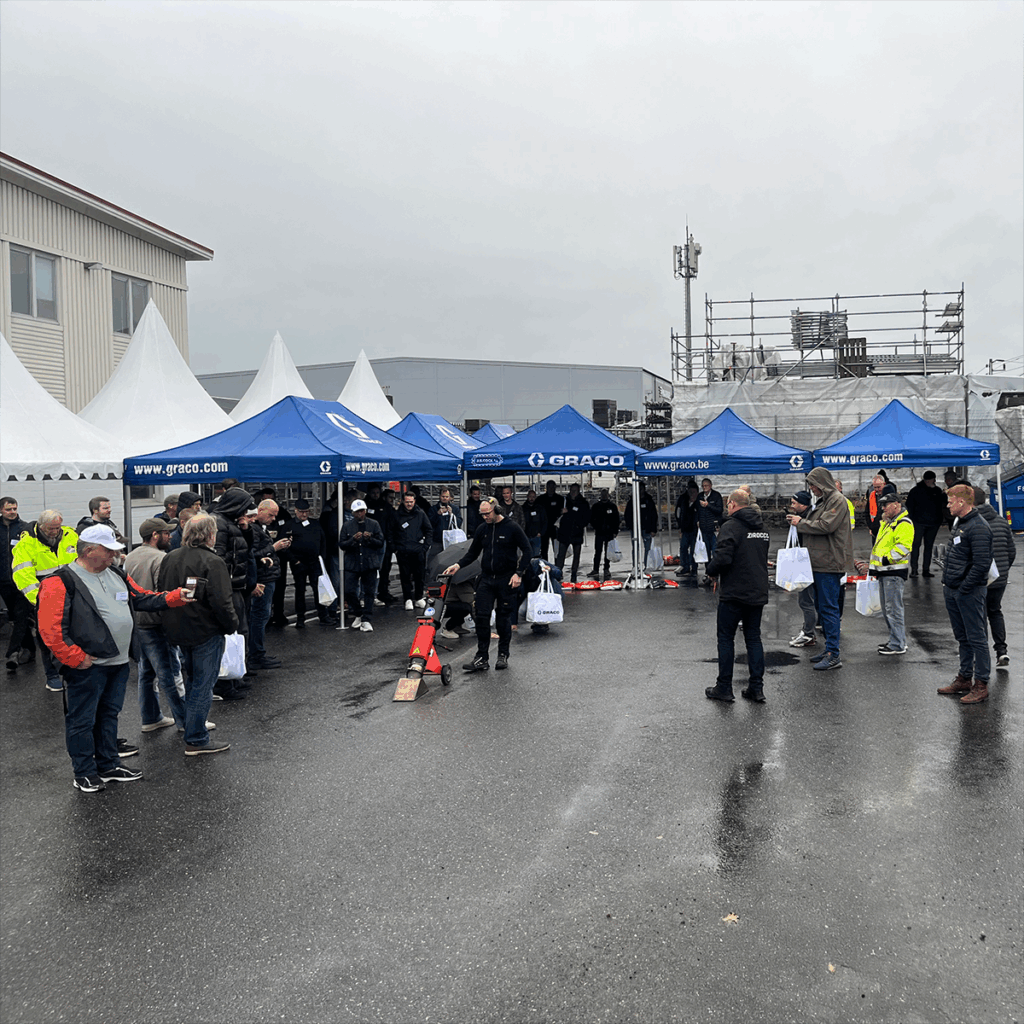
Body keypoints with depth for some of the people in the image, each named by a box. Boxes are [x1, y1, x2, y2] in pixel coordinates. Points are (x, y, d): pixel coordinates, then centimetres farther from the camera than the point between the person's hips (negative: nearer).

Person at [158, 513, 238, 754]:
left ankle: (194, 724, 37)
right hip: (206, 633, -8)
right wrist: (232, 625, -8)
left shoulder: (170, 559, 5)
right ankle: (196, 739, 7)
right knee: (203, 685, 1)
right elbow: (221, 602, -23)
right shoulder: (212, 562, -19)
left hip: (178, 632, 8)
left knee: (192, 681, 23)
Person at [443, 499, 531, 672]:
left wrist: (518, 573, -12)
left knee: (503, 617, 3)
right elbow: (473, 553, 15)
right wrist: (458, 565, -1)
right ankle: (481, 658, 1)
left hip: (506, 580, -4)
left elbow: (527, 551, -4)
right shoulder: (482, 530, 8)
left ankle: (503, 656, 17)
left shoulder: (512, 528, -6)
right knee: (482, 617, -3)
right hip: (486, 579, 4)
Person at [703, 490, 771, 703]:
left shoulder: (731, 526, -14)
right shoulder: (762, 527, 12)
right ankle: (756, 688, 12)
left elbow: (722, 558, -22)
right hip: (758, 592, 7)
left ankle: (724, 688, 7)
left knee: (726, 638, 4)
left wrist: (711, 571, -4)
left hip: (734, 593, -7)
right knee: (754, 638, 12)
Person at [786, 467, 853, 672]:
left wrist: (801, 523, -11)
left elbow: (825, 526, -21)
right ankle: (831, 648, 24)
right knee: (823, 607, 15)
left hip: (829, 564, -10)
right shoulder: (824, 501, 19)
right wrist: (798, 521, 8)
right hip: (820, 563, 10)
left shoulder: (837, 501, -11)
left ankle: (834, 655, -6)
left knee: (829, 607, -9)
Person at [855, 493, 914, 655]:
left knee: (893, 609, -8)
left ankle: (898, 645, -3)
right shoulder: (887, 523, 21)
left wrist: (882, 561, -22)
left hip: (894, 572, -10)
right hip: (884, 572, 10)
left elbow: (902, 549, -21)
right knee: (887, 610, 15)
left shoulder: (904, 524, -12)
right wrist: (870, 565, 19)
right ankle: (895, 640, 24)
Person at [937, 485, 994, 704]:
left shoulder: (978, 527, -17)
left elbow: (982, 564, -22)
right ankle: (964, 679, 27)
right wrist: (948, 584, 15)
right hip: (953, 590, 10)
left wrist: (963, 589, -18)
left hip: (969, 592, -9)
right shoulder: (959, 523, 14)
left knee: (976, 638, -1)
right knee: (963, 637, 17)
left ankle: (981, 685, 6)